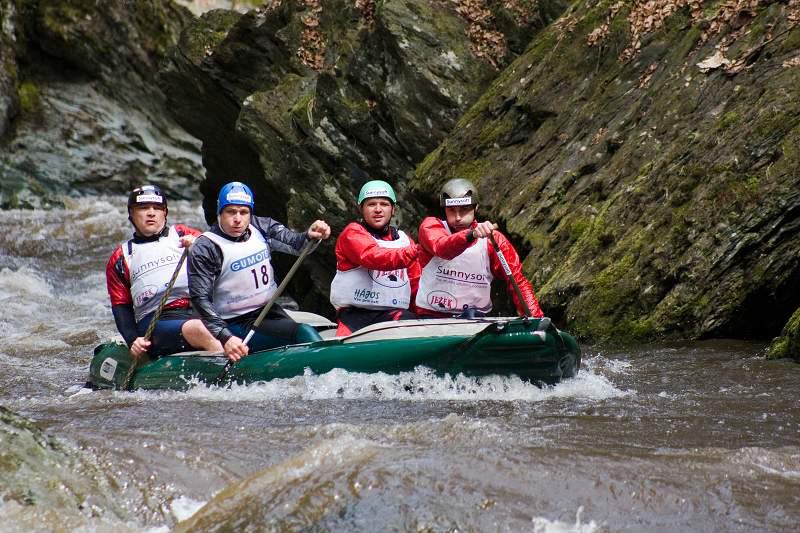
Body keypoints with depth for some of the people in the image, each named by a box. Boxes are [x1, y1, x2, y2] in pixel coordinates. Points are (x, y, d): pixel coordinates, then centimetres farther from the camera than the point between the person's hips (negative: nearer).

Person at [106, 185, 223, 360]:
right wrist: (133, 340, -1)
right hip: (154, 321, -2)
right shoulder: (120, 258, 22)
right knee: (198, 329, -36)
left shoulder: (182, 234, 23)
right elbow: (121, 306, 17)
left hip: (200, 309, 3)